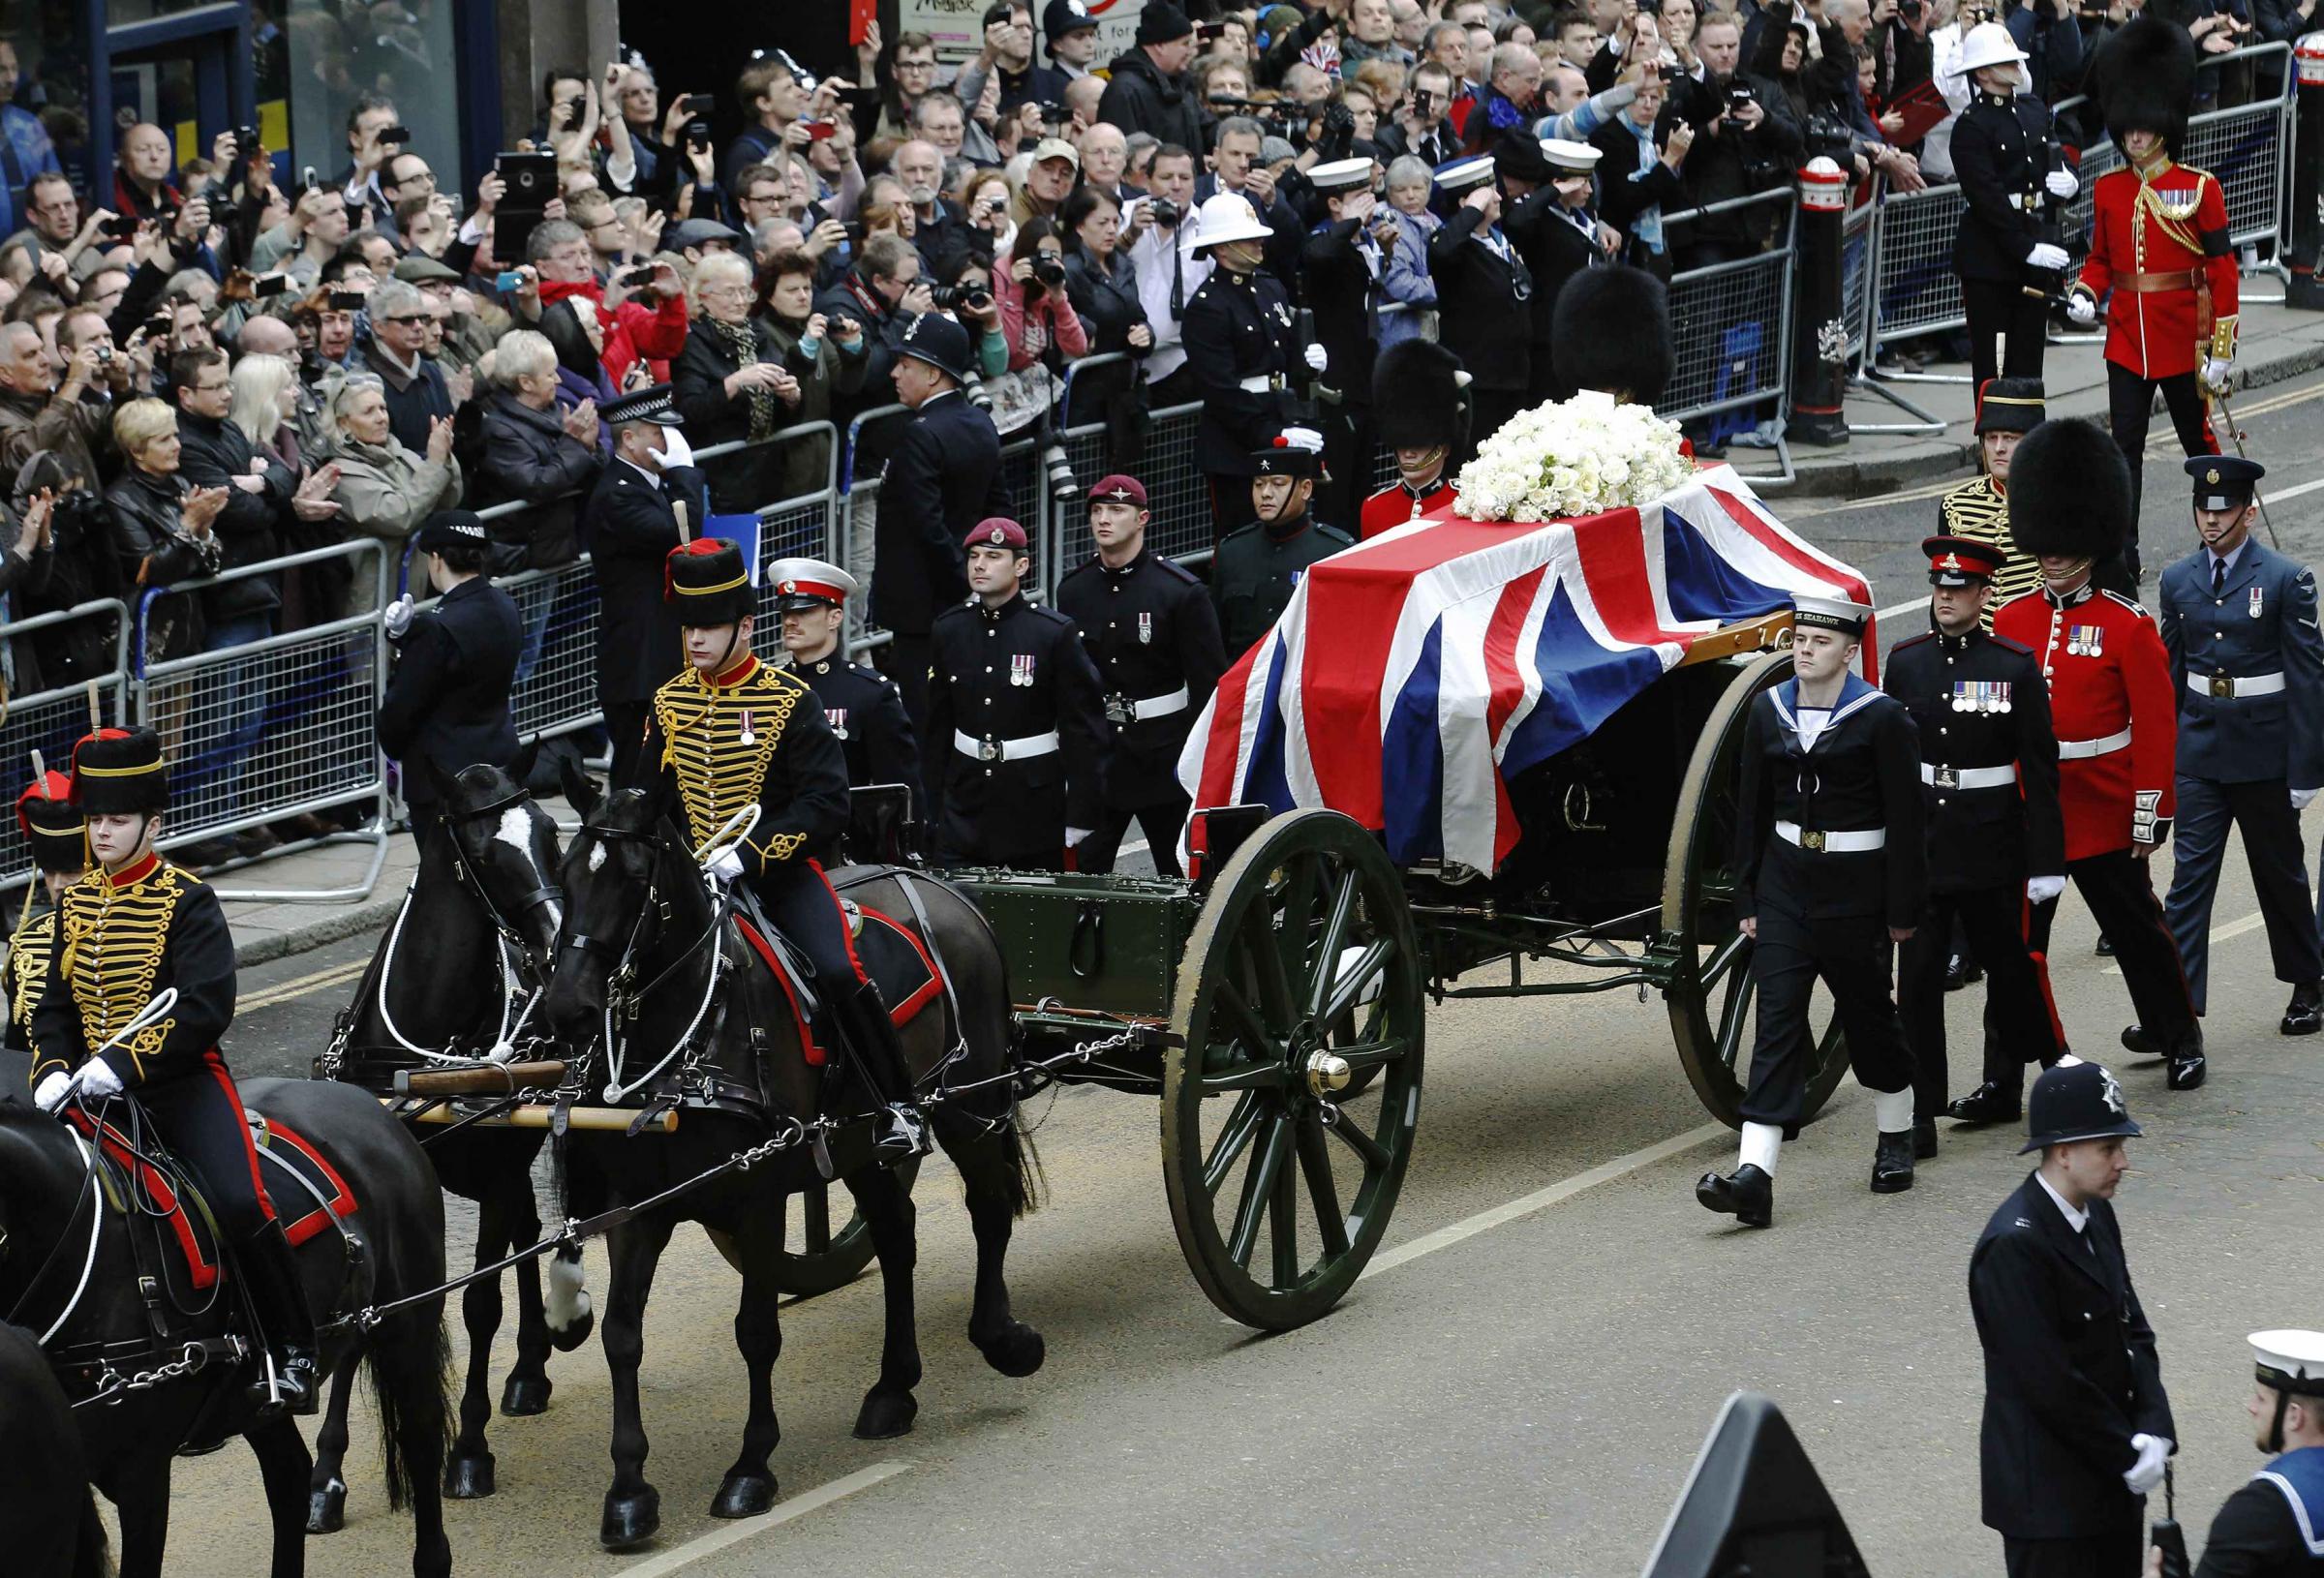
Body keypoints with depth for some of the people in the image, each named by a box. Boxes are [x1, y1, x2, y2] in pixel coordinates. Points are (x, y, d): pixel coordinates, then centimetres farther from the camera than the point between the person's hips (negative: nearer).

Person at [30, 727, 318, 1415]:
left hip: (183, 1081, -6)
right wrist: (54, 1071, -7)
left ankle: (292, 1353, -10)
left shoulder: (188, 902, -7)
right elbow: (55, 1004, 13)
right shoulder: (76, 903, 11)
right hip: (95, 1087, 6)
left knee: (240, 1205, -24)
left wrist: (122, 1063, -25)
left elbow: (205, 1009, -17)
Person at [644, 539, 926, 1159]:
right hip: (699, 875, 5)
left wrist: (748, 854, -22)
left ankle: (898, 1107, -11)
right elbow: (648, 799, 16)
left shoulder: (789, 699, -7)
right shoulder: (670, 702, 7)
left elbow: (826, 804, -13)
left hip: (783, 870, -5)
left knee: (837, 973, -24)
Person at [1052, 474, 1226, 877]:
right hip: (1095, 756, 3)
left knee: (1182, 874, 7)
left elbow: (1209, 684, -7)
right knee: (1081, 870, -5)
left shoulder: (1182, 592, -8)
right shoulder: (1073, 589, 5)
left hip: (1163, 757, -3)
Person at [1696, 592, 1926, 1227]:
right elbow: (1752, 810, 9)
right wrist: (1747, 900, 7)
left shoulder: (1881, 717, -9)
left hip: (1856, 889, -3)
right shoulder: (1768, 710, 3)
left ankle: (1896, 1139, 37)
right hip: (1786, 884, 3)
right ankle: (1754, 1175, -15)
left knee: (1868, 1016, 12)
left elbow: (1904, 818, -7)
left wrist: (1903, 909, -7)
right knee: (1777, 1025, -6)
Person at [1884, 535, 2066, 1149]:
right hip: (1921, 843, 2)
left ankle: (2009, 1074, 37)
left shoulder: (2015, 667, -7)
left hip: (1992, 846, -2)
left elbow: (2040, 769, -6)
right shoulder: (1905, 663, 3)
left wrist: (2046, 861, -9)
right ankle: (1920, 1115, -2)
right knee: (1917, 977, -4)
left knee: (2009, 963, 14)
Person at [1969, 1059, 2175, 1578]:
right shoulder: (2013, 1246, -23)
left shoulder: (2095, 1215, 5)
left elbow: (2133, 1330, 9)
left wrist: (2153, 1429, -5)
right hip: (2049, 1492, -8)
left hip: (2112, 1476, 9)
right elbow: (2049, 1381, -22)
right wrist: (2128, 1456, -14)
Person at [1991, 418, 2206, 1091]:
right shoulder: (2009, 623, 4)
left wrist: (2150, 814, -9)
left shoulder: (2128, 626, -6)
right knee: (2016, 938, 2)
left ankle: (2181, 1040, 26)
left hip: (2102, 815, -3)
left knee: (2136, 929, 10)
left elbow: (2156, 726, -6)